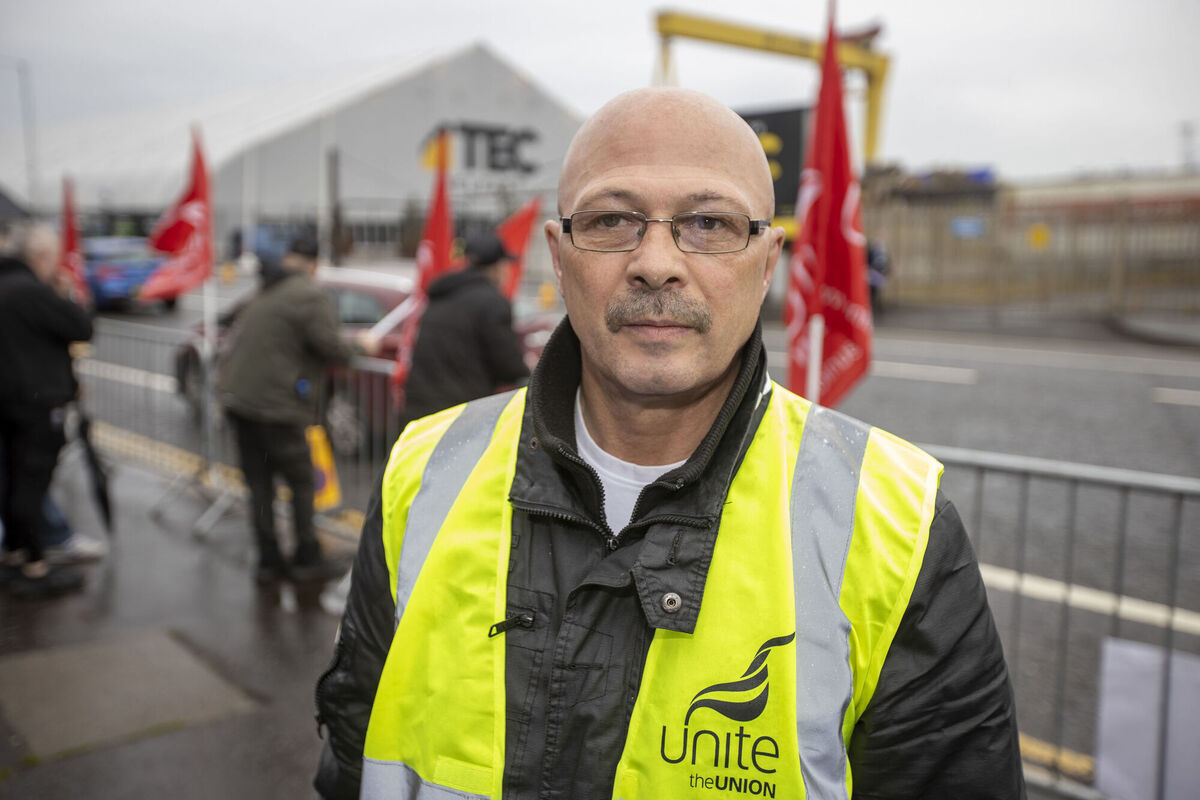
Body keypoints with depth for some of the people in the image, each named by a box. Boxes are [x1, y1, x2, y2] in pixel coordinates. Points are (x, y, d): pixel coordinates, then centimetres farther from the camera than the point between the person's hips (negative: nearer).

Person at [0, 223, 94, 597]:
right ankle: (34, 569, 3)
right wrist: (65, 296, -4)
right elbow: (82, 327, -17)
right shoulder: (31, 290, -19)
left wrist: (57, 295, 8)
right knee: (32, 483, -4)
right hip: (38, 401, -10)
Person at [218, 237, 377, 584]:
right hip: (276, 404, -7)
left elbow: (236, 337, 22)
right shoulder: (311, 296, -10)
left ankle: (268, 559, 18)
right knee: (301, 482, 5)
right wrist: (360, 345, 3)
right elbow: (329, 345, -14)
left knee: (258, 483, 12)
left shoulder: (262, 292, 14)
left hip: (238, 397, 8)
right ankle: (306, 559, 12)